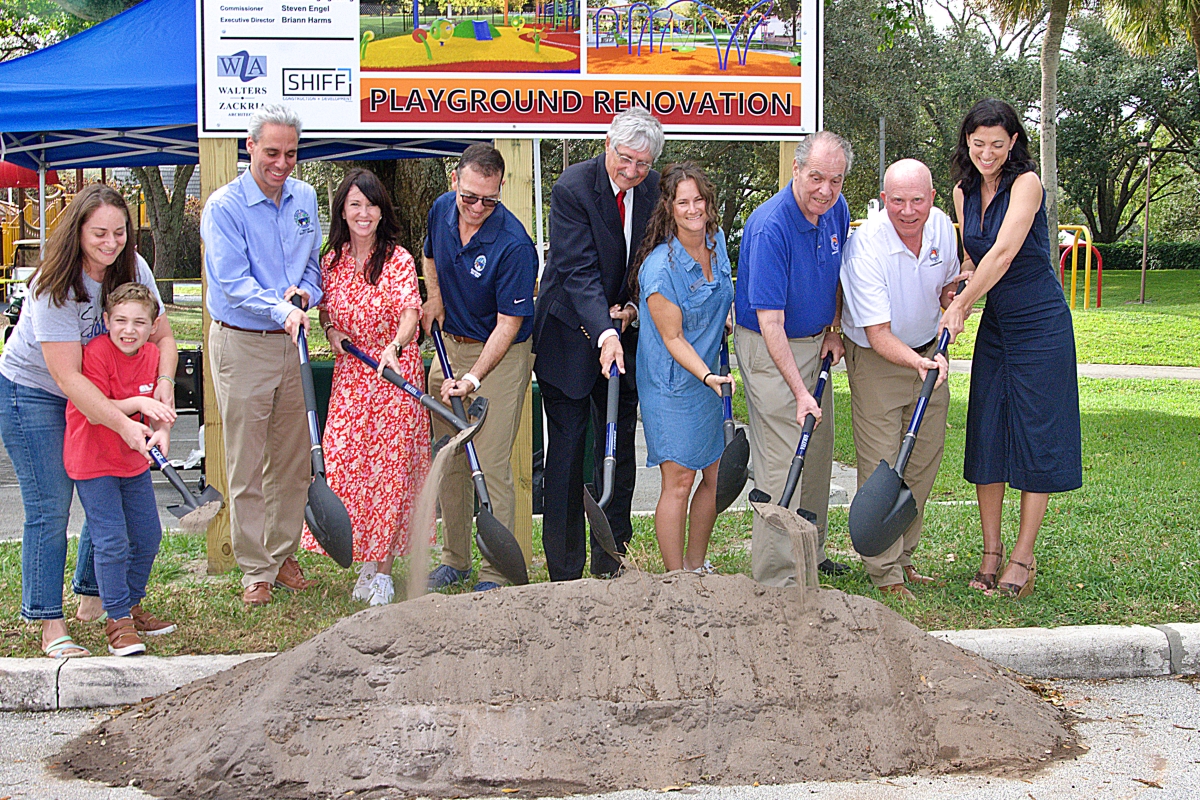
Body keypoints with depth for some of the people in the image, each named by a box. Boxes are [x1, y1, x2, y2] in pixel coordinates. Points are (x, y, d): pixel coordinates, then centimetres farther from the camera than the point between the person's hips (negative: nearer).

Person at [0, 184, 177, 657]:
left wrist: (163, 382, -25)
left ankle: (94, 598, 22)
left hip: (99, 392, 6)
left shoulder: (132, 268, -10)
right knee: (50, 507, -8)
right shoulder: (54, 286, -28)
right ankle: (50, 624, 0)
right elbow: (68, 377, -32)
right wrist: (124, 426, -38)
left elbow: (162, 336, -4)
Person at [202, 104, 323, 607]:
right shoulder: (224, 207, -10)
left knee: (293, 457, 11)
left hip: (292, 341, 5)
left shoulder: (305, 198, 7)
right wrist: (282, 310, -34)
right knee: (246, 464, 0)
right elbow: (232, 283, -18)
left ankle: (283, 555, 25)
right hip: (241, 344, -5)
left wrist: (307, 290, -6)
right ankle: (255, 571, 9)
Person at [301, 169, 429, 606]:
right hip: (349, 376, 4)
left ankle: (382, 569, 11)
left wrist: (395, 345, -42)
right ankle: (364, 563, 16)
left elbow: (410, 312, -22)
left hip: (395, 372, -4)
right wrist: (330, 330, 0)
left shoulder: (398, 260, -8)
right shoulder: (332, 261, 7)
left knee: (391, 469, -1)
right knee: (346, 467, 0)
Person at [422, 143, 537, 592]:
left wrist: (473, 378, -28)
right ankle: (454, 558, 25)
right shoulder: (442, 210, -3)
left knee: (491, 465, -8)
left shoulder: (513, 244, -24)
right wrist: (435, 297, 4)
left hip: (501, 354, -6)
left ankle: (495, 573, 3)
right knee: (449, 461, 12)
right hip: (450, 345, 6)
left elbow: (508, 323, -21)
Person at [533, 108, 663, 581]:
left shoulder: (655, 191, -1)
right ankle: (565, 572, 9)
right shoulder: (573, 187, -17)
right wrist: (604, 332, -35)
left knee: (621, 448, 10)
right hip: (570, 336, -5)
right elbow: (579, 270, -24)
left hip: (625, 333, 5)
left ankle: (609, 563, 23)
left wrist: (631, 307, -10)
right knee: (566, 449, -1)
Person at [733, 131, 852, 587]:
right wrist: (799, 392, -33)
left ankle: (810, 552, 33)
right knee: (782, 463, -9)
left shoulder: (836, 210, -3)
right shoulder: (770, 227, -27)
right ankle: (776, 576, -2)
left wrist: (834, 329, 6)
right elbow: (770, 321, -30)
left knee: (818, 454, 16)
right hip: (769, 349, -8)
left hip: (816, 342, 8)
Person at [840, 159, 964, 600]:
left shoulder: (942, 227, -7)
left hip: (929, 352, 6)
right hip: (876, 360, -6)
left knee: (924, 461, 9)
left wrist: (954, 294, -10)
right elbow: (879, 334, -28)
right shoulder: (866, 246, -26)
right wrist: (918, 362, -44)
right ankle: (885, 572, 2)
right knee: (881, 468, -8)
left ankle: (902, 558, 23)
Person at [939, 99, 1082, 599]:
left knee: (1036, 436, -1)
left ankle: (1023, 556, 7)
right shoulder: (964, 193, 6)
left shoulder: (1026, 183, -15)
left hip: (1041, 324, -6)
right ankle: (991, 552, 13)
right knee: (986, 437, 4)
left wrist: (961, 304, -26)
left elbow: (1003, 253, -25)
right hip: (995, 325, 6)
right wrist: (958, 304, 0)